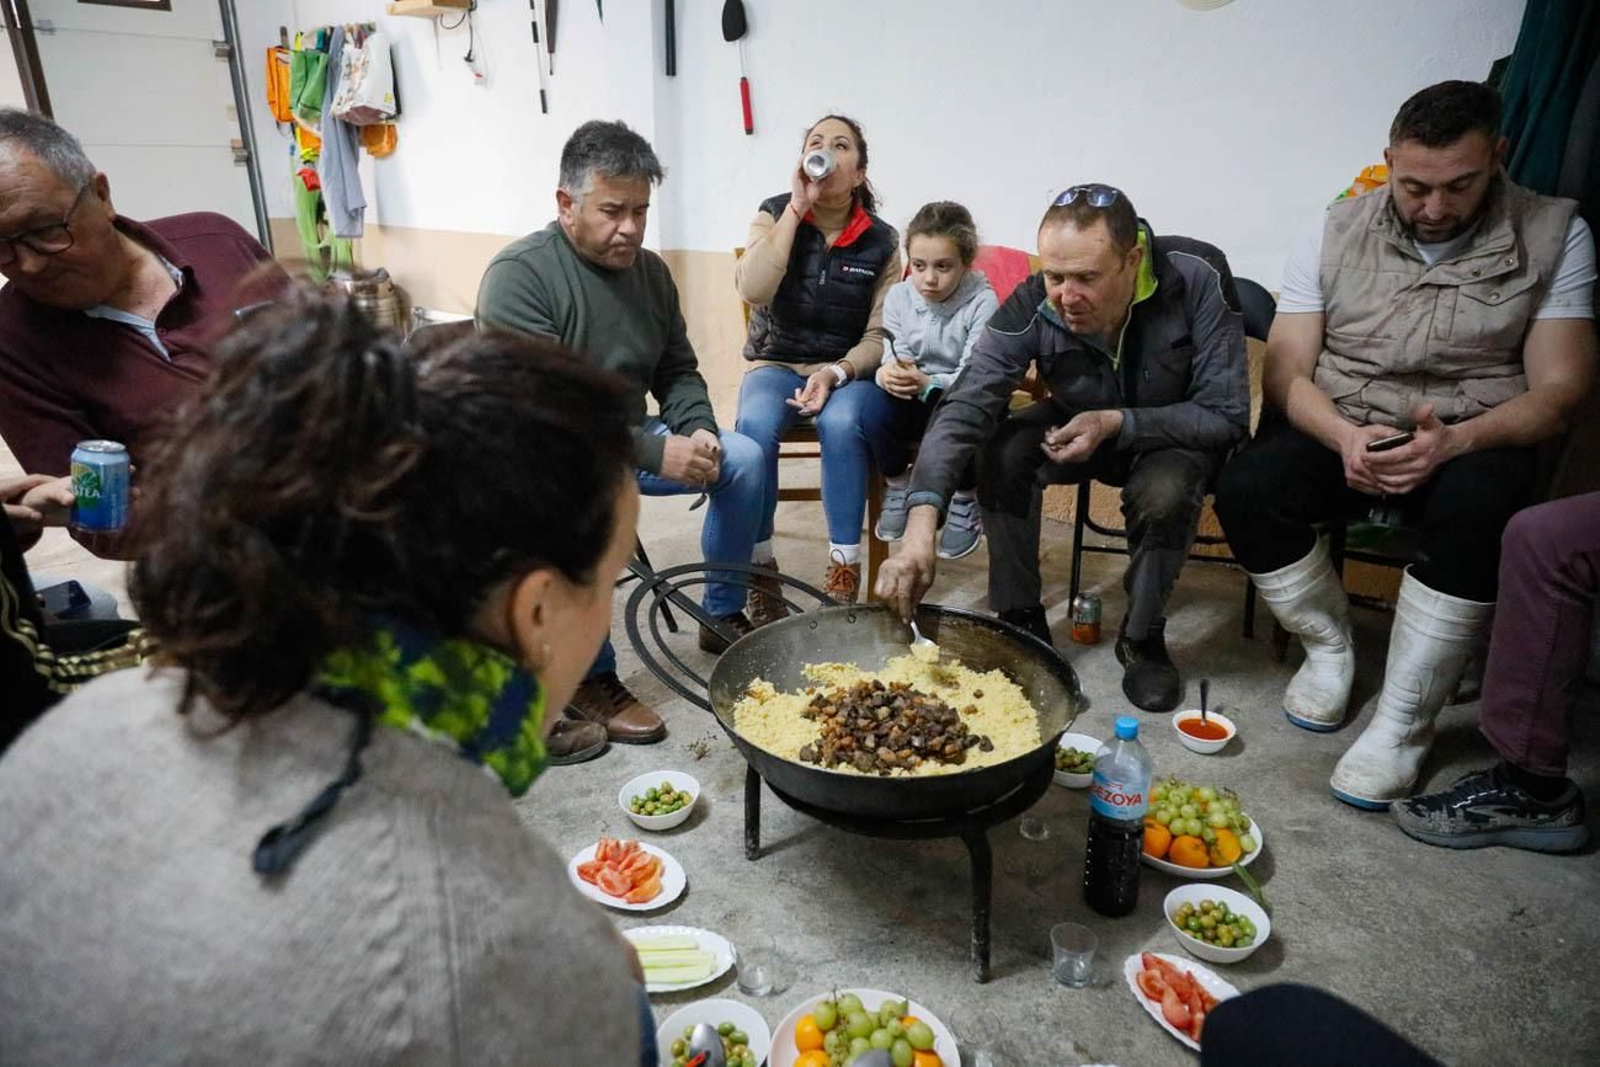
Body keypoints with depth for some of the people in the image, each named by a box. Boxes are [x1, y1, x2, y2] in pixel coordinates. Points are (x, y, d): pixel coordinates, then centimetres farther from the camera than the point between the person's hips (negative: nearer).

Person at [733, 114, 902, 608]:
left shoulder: (880, 240, 0)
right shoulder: (775, 213, 0)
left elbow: (879, 335, -1)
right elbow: (753, 291, -19)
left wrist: (837, 373, -21)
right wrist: (796, 206, -17)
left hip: (852, 371, 0)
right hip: (777, 363, 0)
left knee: (840, 422, -35)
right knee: (755, 425, -32)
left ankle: (844, 571, -25)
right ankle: (760, 568, -18)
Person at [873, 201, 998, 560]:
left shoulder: (982, 302, -15)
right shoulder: (898, 296, -3)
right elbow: (893, 359, -6)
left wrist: (926, 382, -38)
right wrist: (887, 374, -32)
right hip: (913, 401, 3)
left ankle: (965, 500, -8)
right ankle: (896, 486, 1)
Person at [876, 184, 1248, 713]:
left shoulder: (1198, 279, -28)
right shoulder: (1032, 307, -25)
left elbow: (1226, 414, -22)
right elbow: (964, 409, -36)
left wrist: (1117, 423, -35)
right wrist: (920, 527, -50)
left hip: (1175, 432, -2)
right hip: (1078, 426, 2)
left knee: (1163, 491, -35)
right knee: (1000, 451, -27)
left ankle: (1142, 637, -6)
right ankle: (1021, 620, -8)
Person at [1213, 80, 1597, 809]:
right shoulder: (1336, 232, 2)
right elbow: (1286, 371, -3)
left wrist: (1453, 441, -26)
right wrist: (1345, 436, -24)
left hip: (1470, 440, -1)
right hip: (1339, 430, 2)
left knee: (1478, 506, -36)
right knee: (1244, 490, -28)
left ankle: (1403, 722, -19)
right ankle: (1329, 646, 0)